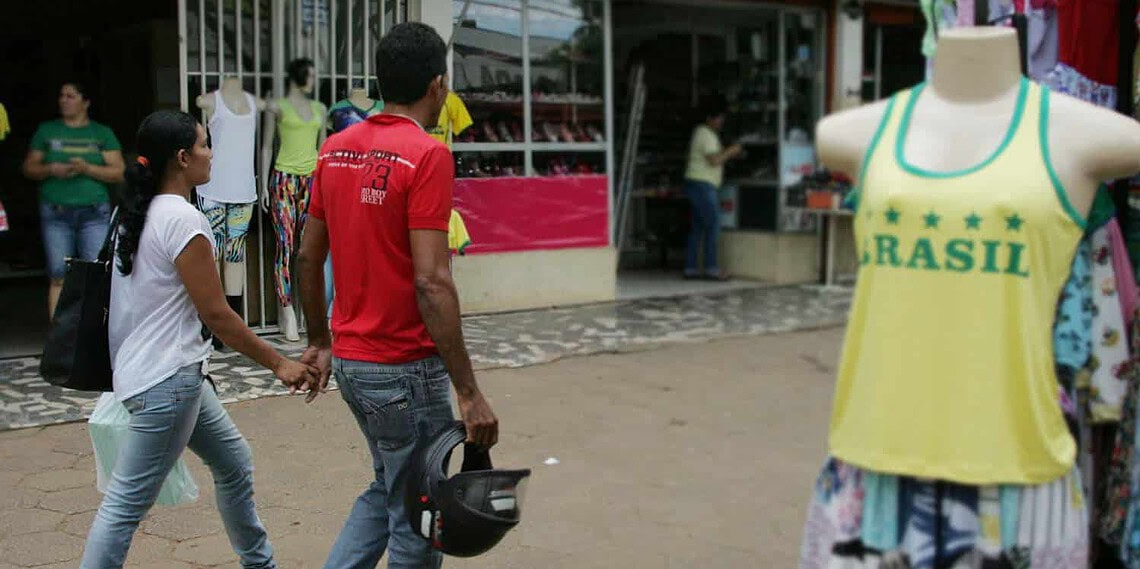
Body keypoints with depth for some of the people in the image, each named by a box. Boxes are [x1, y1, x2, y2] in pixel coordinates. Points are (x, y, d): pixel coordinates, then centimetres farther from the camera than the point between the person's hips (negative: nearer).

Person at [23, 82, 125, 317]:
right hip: (56, 214, 1)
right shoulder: (46, 131, 12)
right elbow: (29, 167, 11)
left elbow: (118, 173, 2)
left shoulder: (103, 134, 9)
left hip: (94, 213, -1)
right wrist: (51, 169, -9)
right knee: (59, 277, -1)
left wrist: (86, 168, -13)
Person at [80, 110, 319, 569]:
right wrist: (278, 364, -11)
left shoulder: (137, 213, 9)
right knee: (128, 503, -4)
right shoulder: (182, 218, -18)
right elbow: (215, 313, -18)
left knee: (233, 462, 19)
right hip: (167, 379, -10)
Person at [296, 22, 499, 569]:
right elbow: (431, 283, -23)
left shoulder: (335, 149, 6)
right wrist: (469, 392, -20)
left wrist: (320, 342, 24)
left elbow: (308, 257, 12)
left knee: (386, 490, 25)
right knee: (415, 520, 8)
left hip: (350, 361, 8)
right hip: (404, 368, -8)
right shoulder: (427, 155, -17)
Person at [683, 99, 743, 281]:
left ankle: (691, 268, 8)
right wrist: (730, 152, -8)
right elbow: (714, 160, -21)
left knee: (698, 227, 9)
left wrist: (728, 154, 13)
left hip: (697, 185, 10)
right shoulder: (707, 135, -12)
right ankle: (711, 268, -11)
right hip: (702, 184, -10)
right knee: (713, 224, -9)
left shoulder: (701, 132, 20)